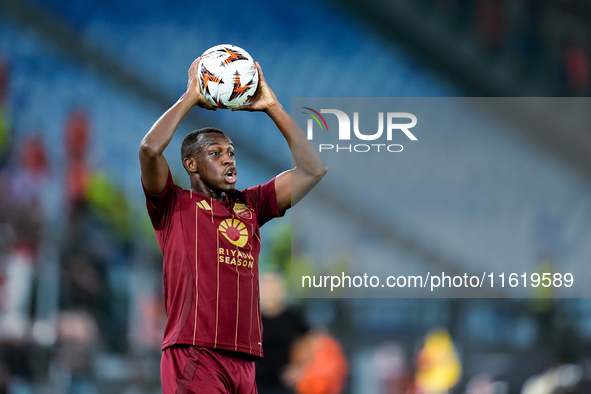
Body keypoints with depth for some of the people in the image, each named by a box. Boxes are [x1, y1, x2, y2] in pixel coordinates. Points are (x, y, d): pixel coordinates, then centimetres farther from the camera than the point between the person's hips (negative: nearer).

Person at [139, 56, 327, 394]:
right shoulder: (174, 205, 7)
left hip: (244, 362, 6)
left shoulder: (250, 205, 21)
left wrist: (272, 107, 12)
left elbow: (314, 169, 17)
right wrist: (192, 95, 0)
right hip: (195, 356, -6)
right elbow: (150, 149, -11)